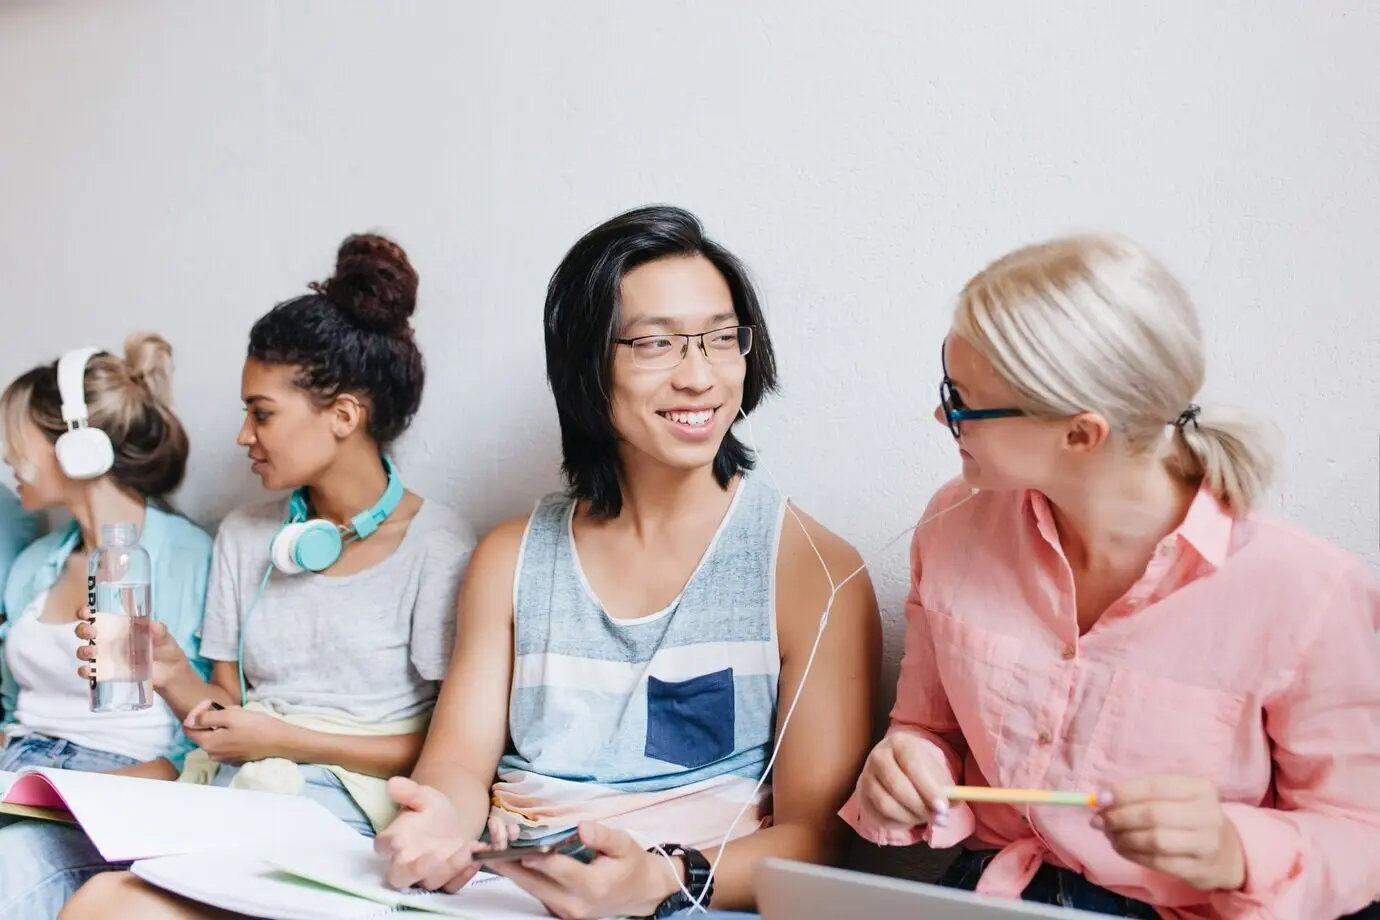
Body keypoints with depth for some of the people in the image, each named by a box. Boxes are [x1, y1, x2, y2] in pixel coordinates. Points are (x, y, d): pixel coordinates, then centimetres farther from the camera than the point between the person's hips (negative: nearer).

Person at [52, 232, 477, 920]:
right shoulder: (244, 535, 14)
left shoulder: (437, 547, -6)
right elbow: (229, 706, 16)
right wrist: (174, 678, -5)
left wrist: (286, 740, -9)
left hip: (345, 805, -5)